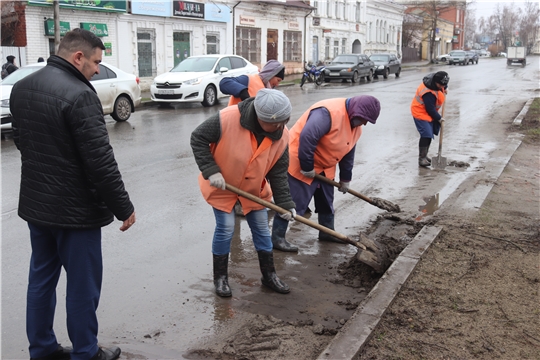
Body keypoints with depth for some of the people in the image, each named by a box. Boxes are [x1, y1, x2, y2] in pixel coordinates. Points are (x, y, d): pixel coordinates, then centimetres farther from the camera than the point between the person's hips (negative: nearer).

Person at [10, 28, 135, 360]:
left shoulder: (22, 88, 5)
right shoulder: (79, 95, -23)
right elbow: (100, 161, -23)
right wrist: (123, 206, -14)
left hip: (35, 203, 9)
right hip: (75, 208, -8)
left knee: (42, 278, 19)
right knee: (83, 284, 6)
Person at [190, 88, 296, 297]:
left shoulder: (281, 135, -19)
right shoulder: (228, 118, -34)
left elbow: (278, 173, -10)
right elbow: (198, 138, -22)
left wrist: (285, 204, -13)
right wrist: (211, 171, -28)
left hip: (255, 187, 4)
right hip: (221, 184, -4)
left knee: (261, 229, 9)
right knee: (225, 228, -3)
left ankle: (269, 275, 26)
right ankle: (220, 277, 17)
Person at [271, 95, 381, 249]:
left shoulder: (355, 125, 3)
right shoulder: (328, 112, -30)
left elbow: (348, 153, 14)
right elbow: (306, 138, -36)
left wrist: (345, 178, 17)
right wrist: (307, 167, -28)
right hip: (299, 163, -9)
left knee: (326, 201, 17)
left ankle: (327, 232, 33)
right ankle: (277, 237, 1)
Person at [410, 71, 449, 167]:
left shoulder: (436, 80, -9)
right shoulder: (428, 93, -34)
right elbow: (430, 109, -25)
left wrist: (445, 88, 6)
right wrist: (438, 118, -14)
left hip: (430, 112, 10)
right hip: (420, 113, -10)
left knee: (430, 134, 11)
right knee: (426, 135, -19)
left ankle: (424, 156, 23)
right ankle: (422, 159, -15)